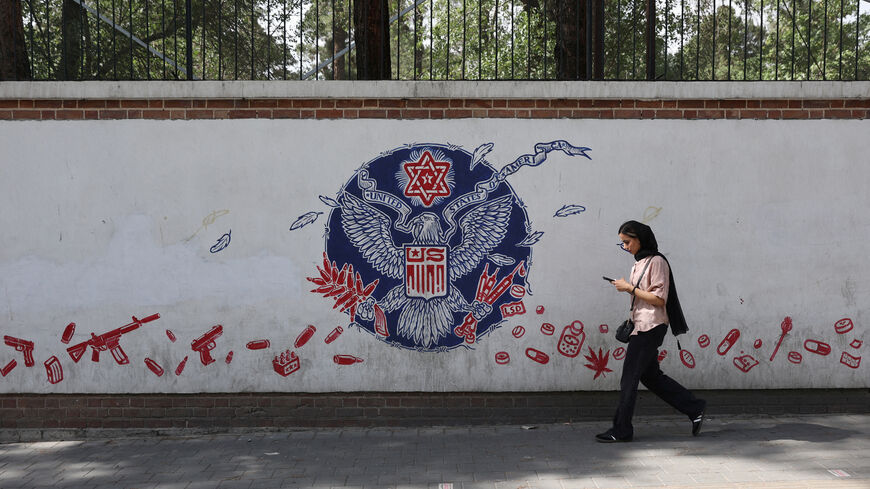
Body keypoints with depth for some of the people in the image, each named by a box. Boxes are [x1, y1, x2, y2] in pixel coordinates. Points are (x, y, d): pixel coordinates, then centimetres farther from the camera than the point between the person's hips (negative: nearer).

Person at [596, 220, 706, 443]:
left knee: (629, 378, -6)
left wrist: (630, 288, -16)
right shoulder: (640, 262, 16)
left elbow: (659, 299, -17)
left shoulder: (656, 261, -12)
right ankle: (695, 408, 20)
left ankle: (621, 430, 0)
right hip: (641, 325, 10)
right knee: (650, 376, 13)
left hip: (650, 326, -10)